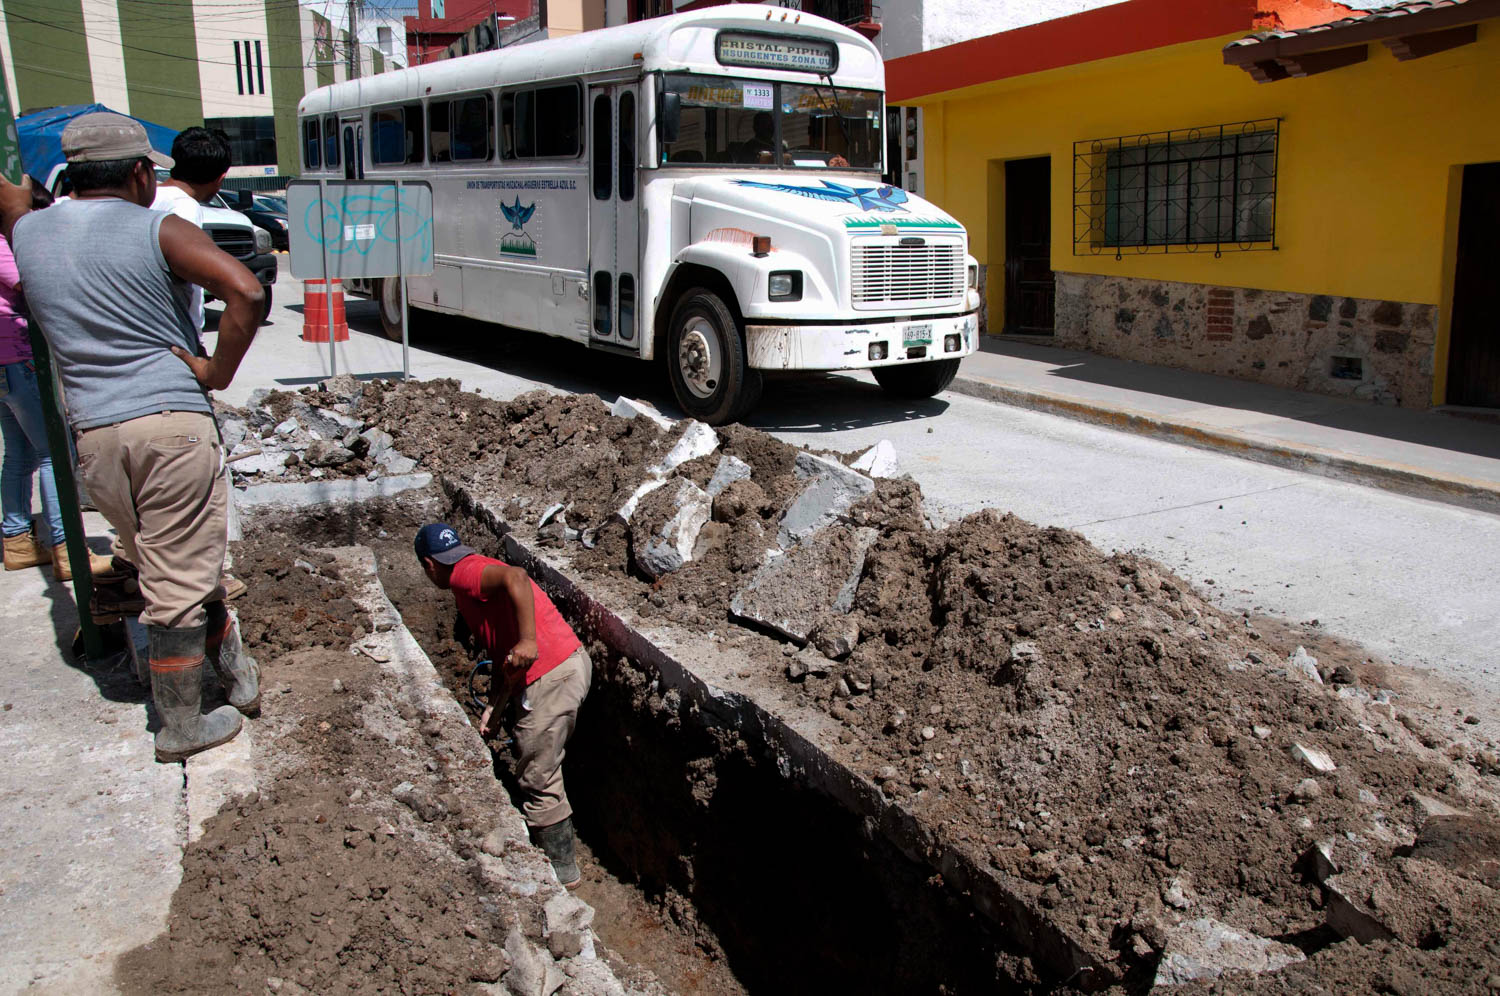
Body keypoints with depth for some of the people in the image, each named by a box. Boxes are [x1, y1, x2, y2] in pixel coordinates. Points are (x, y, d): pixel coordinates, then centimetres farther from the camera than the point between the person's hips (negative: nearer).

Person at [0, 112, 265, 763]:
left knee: (170, 568, 20)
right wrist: (217, 373, -12)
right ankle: (180, 729, 18)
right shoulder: (158, 232, -6)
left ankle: (237, 673, 32)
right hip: (173, 421, -5)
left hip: (93, 434, 6)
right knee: (180, 580, 5)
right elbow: (244, 291, -21)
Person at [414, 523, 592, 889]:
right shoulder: (480, 571, 23)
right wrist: (493, 709, 17)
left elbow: (515, 577, -29)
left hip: (551, 676, -10)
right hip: (572, 662, 10)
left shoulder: (465, 574, -6)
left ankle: (561, 872, 17)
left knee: (538, 780, 4)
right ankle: (552, 851, 42)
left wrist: (528, 641, -32)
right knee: (539, 769, 26)